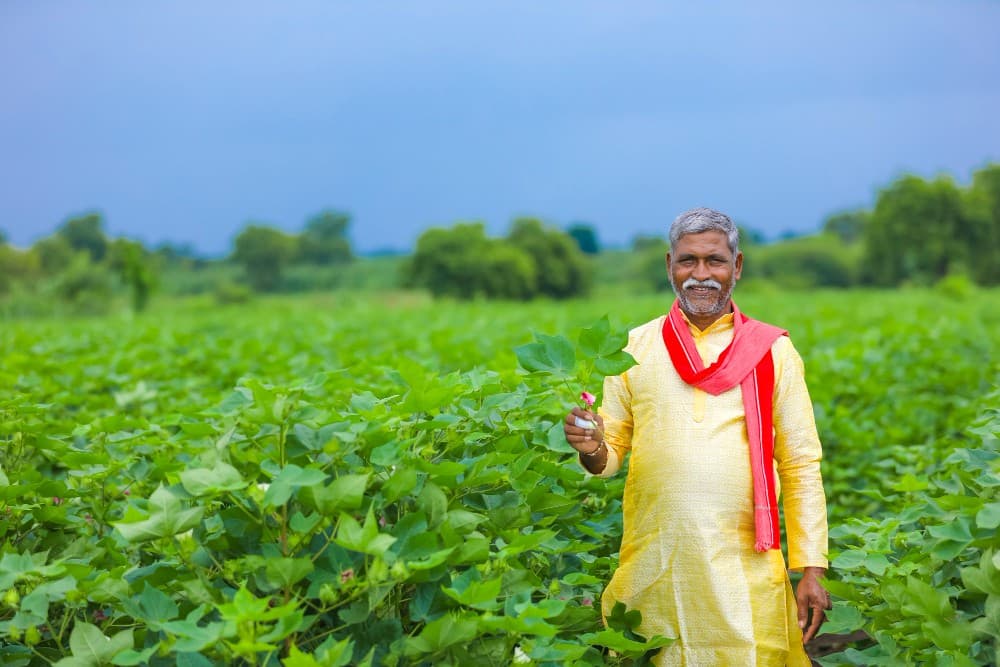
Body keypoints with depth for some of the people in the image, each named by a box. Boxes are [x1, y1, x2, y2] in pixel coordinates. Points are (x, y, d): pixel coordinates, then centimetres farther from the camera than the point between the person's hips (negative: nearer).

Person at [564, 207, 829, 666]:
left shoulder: (772, 352, 4)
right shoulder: (636, 347, 7)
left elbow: (801, 467, 4)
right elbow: (612, 451, 12)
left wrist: (811, 569, -1)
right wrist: (592, 449, -12)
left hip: (745, 569, -1)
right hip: (652, 567, 1)